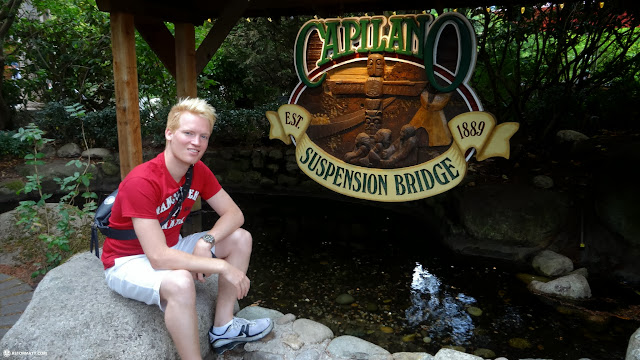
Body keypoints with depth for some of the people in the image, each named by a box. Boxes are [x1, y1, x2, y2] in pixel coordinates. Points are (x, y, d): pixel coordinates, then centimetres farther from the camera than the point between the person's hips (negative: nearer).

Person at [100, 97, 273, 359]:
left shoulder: (199, 171, -8)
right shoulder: (141, 182, -30)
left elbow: (234, 214, -4)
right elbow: (159, 258, -35)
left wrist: (206, 242, -24)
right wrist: (223, 266, -32)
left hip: (170, 248, 8)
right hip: (128, 260, -8)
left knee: (240, 238, -4)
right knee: (180, 282, -39)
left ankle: (223, 328, 2)